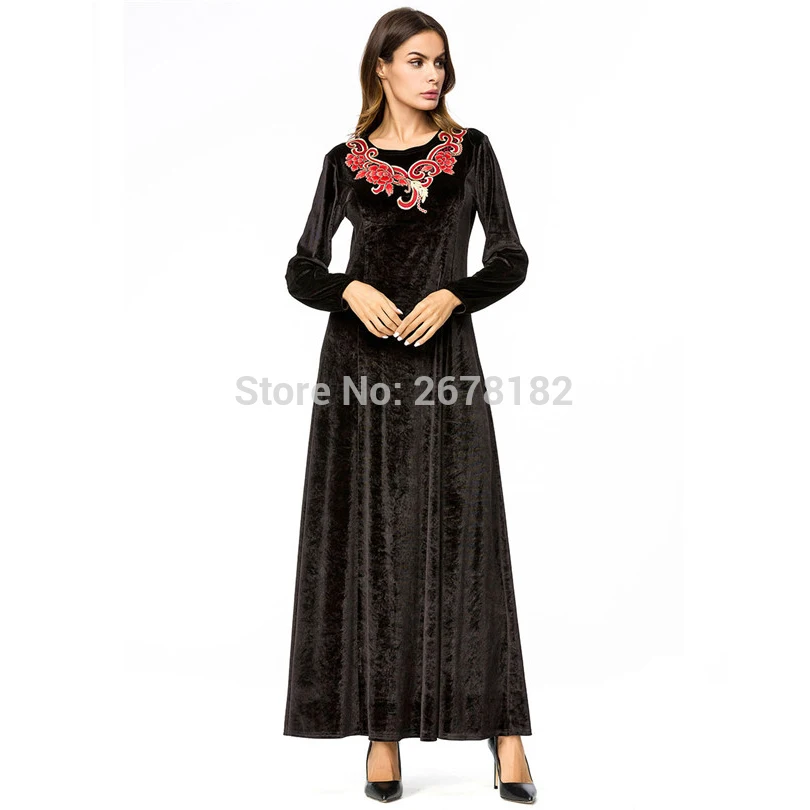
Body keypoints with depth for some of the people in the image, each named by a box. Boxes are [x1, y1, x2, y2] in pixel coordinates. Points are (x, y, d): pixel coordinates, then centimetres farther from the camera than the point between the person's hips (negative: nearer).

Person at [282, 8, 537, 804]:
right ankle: (382, 728, 13)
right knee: (370, 544, 2)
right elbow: (301, 270, 9)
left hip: (444, 361, -1)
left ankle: (501, 722, 8)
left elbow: (510, 259, 5)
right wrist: (352, 290, -11)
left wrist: (448, 296, -12)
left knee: (462, 538, -3)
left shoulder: (470, 152, 8)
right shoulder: (345, 162, 9)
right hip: (359, 363, 1)